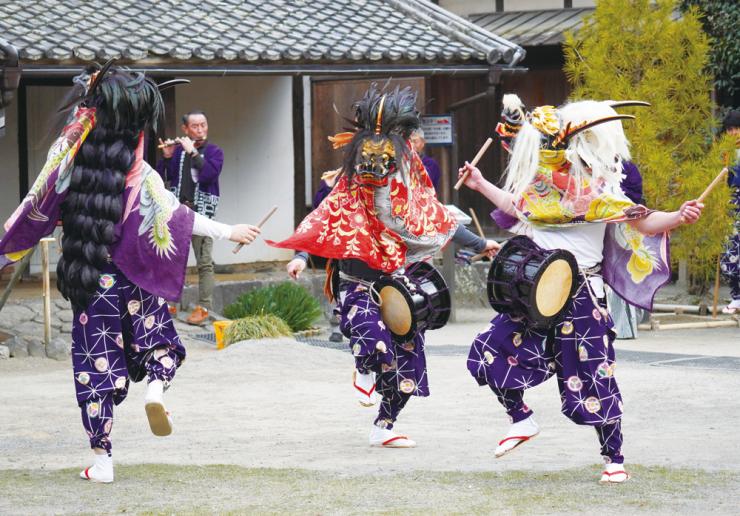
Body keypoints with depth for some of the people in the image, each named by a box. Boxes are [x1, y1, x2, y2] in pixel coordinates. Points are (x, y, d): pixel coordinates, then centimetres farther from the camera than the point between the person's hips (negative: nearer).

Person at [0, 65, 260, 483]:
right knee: (159, 339, 21)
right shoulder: (140, 174, -10)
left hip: (87, 278, 1)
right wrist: (228, 232, -1)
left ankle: (101, 459, 6)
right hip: (134, 277, -1)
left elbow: (36, 211, -2)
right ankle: (157, 386, -12)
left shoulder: (70, 158, -5)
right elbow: (176, 219, -9)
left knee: (95, 362, 7)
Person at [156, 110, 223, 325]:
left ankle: (203, 308, -6)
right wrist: (166, 157, -8)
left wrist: (192, 153, -16)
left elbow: (209, 174, -16)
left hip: (201, 211, -3)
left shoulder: (214, 152, 3)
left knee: (205, 263, -6)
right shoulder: (178, 150, 10)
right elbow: (161, 177, 7)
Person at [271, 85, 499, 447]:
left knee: (407, 363, 4)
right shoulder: (347, 197, -8)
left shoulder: (412, 198, 2)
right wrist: (300, 256, -29)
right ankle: (365, 373, 6)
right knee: (373, 341, -32)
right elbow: (319, 226, -12)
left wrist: (479, 244, 19)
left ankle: (384, 427, 25)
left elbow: (442, 224, 15)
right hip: (359, 285, -4)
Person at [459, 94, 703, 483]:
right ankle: (522, 420, 20)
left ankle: (614, 459, 10)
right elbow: (516, 206, 28)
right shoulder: (547, 177, 8)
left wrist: (678, 217, -38)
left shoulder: (601, 191, -12)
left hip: (579, 296, -7)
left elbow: (644, 222, -20)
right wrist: (480, 185, 33)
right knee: (488, 352, 1)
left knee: (593, 377, -4)